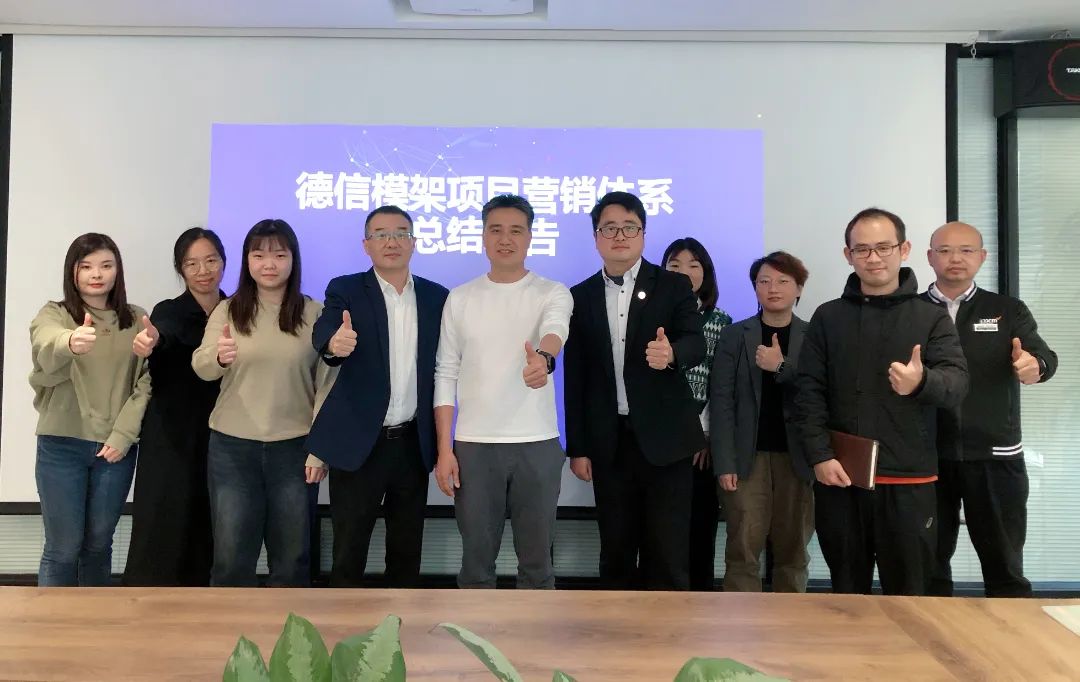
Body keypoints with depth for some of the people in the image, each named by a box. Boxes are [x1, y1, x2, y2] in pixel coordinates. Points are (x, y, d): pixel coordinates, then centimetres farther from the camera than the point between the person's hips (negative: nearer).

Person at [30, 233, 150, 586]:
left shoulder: (137, 320, 5)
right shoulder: (53, 314, -2)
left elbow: (146, 382, 0)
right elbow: (46, 349, -26)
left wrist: (123, 434, -10)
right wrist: (70, 343, -49)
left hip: (116, 448, 2)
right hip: (61, 445, -2)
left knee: (98, 544, 13)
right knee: (64, 548, 4)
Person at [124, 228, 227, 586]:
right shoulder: (169, 311, -3)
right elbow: (165, 331, -28)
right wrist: (151, 338, -49)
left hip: (219, 440, 4)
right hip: (172, 441, -3)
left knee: (207, 539, 9)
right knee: (162, 536, -3)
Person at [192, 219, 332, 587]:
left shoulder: (314, 313, -1)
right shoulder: (227, 311, 2)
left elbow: (326, 383, -2)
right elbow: (200, 367, -9)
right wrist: (219, 357, -33)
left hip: (294, 447, 0)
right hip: (232, 446, 1)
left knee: (292, 556, 12)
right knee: (231, 554, 9)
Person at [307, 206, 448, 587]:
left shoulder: (436, 297, 6)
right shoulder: (345, 291, -3)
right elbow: (323, 334, -23)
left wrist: (441, 440, 5)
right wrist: (335, 343, -47)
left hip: (414, 443, 3)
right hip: (359, 442, -3)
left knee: (407, 550, 15)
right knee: (348, 551, 6)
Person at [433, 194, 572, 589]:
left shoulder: (553, 293, 1)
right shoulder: (460, 298, 6)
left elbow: (555, 330, -22)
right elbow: (445, 375, 6)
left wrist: (544, 358, -46)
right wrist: (444, 449, 0)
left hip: (537, 443, -1)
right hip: (474, 445, 1)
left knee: (537, 559, 10)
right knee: (476, 560, 10)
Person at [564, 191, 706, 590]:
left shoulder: (674, 286, 2)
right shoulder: (580, 297, 7)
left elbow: (696, 345, -11)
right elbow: (575, 378, 6)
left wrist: (671, 354, -35)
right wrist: (577, 447, 3)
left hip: (664, 437, -2)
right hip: (608, 442, 2)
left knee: (668, 552, 2)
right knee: (615, 551, 11)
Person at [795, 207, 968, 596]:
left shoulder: (932, 318, 3)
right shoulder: (827, 317, 7)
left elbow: (957, 385, -9)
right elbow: (809, 392, 2)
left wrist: (921, 382, -32)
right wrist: (819, 456, -9)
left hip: (909, 481, -1)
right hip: (839, 478, 1)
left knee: (907, 594, 7)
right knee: (846, 592, 12)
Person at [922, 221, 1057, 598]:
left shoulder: (1008, 311, 5)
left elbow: (1043, 356, -10)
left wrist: (1035, 365, -32)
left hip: (995, 457, 0)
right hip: (929, 457, 0)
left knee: (1004, 562, 10)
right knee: (930, 561, 12)